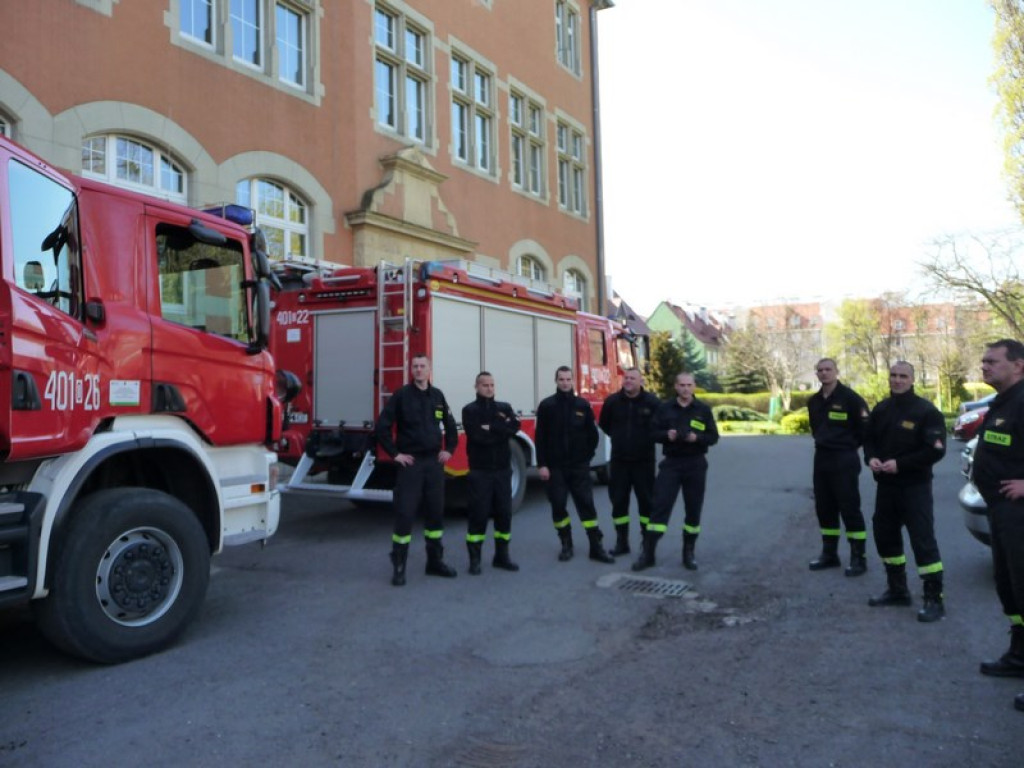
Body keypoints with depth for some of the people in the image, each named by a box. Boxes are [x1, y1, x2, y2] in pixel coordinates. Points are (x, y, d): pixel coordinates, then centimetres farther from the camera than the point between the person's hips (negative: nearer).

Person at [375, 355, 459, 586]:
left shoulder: (438, 395, 9)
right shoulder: (401, 395, -5)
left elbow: (450, 425, 20)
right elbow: (382, 426, -8)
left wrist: (449, 449, 11)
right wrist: (394, 453, -10)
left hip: (434, 461, 5)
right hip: (410, 462, -4)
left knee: (435, 512, 11)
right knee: (405, 513, -4)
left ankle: (435, 561, 23)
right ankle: (399, 567, 4)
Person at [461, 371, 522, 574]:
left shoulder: (504, 407, 10)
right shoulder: (470, 410, -2)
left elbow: (514, 427, -9)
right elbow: (477, 436, -17)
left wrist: (491, 428, -15)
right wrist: (501, 429, -9)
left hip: (502, 469, 4)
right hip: (480, 470, -4)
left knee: (504, 513, 8)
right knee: (479, 513, -1)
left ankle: (501, 556, 20)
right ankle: (474, 559, 8)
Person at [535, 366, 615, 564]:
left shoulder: (583, 405, 3)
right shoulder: (546, 405, -2)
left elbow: (592, 434, 10)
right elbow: (540, 437, -3)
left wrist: (587, 457, 3)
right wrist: (542, 464, -8)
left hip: (579, 466, 1)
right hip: (555, 467, -1)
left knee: (586, 504, 0)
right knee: (558, 505, 4)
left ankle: (596, 547, 4)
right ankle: (566, 544, 18)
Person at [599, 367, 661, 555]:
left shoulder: (652, 402, -9)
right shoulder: (612, 401, -1)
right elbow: (604, 424, 15)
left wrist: (648, 439, 1)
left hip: (644, 460, -2)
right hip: (619, 460, 3)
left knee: (646, 500, 5)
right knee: (618, 501, 6)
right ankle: (621, 542, 17)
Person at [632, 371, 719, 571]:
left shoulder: (703, 409, 3)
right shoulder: (665, 408, 4)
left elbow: (713, 436, 3)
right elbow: (654, 432, 5)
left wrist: (697, 437, -17)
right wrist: (666, 435, -16)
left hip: (695, 464, 1)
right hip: (671, 463, 0)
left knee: (693, 509, 7)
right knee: (660, 506, -5)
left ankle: (689, 553, 21)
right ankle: (648, 552, -1)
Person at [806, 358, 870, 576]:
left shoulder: (850, 398, -11)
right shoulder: (813, 401, 10)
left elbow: (865, 428, -10)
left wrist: (849, 445, -3)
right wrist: (823, 443, 14)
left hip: (844, 460, -7)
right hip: (821, 459, 7)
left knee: (850, 509, -4)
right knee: (824, 509, 11)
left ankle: (858, 558, 5)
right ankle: (829, 554, 22)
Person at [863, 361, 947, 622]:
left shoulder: (926, 411, -12)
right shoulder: (881, 409, 8)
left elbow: (936, 451, -16)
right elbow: (869, 439, 16)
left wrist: (900, 464, -22)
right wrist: (871, 458, -6)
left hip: (915, 486, -7)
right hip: (885, 484, 7)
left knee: (923, 540, -8)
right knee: (884, 535, 14)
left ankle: (934, 599, 1)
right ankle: (897, 589, 29)